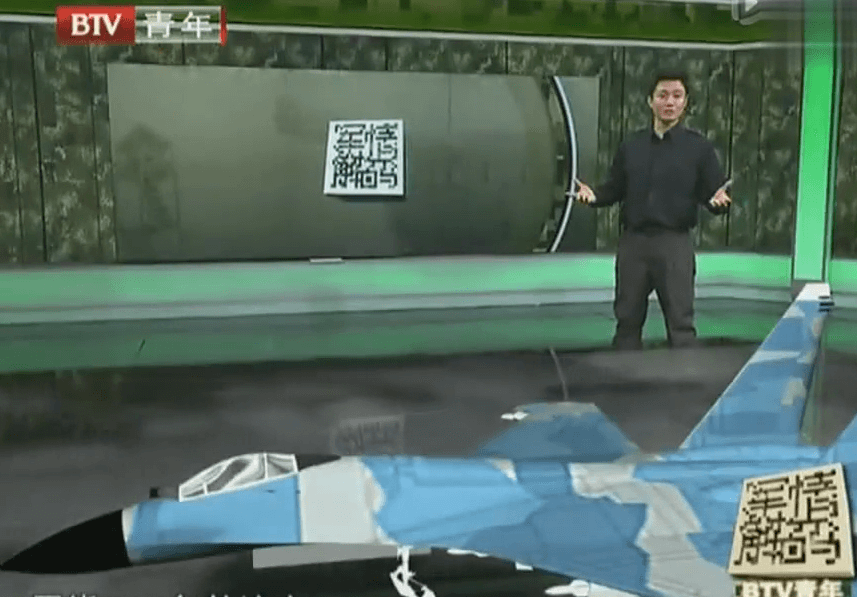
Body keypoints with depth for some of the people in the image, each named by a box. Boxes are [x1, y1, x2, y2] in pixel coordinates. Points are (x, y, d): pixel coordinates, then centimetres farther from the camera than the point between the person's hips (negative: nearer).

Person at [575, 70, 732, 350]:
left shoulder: (699, 146, 1)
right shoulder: (631, 144, 10)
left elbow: (714, 194, 0)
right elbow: (614, 189, 12)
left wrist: (720, 201, -23)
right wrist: (594, 195, -8)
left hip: (675, 243, -3)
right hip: (632, 241, 3)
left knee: (680, 322, -1)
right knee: (627, 319, 11)